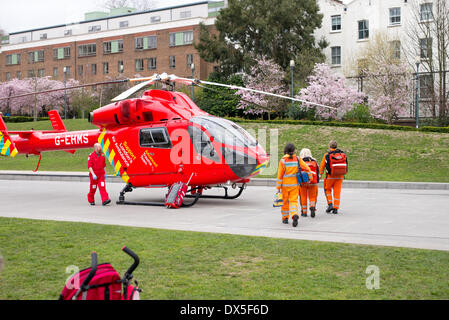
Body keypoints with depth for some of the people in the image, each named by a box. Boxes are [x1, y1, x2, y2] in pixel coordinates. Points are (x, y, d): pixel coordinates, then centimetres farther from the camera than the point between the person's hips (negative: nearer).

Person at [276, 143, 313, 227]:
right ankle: (294, 215, -22)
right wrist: (310, 177, 14)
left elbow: (280, 175, -10)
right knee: (293, 201, 2)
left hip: (285, 184, -1)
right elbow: (307, 168, -2)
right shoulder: (297, 159, -4)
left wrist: (278, 187, -5)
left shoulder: (283, 160, -11)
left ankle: (285, 218, 22)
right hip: (294, 184, 2)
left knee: (285, 201, 14)